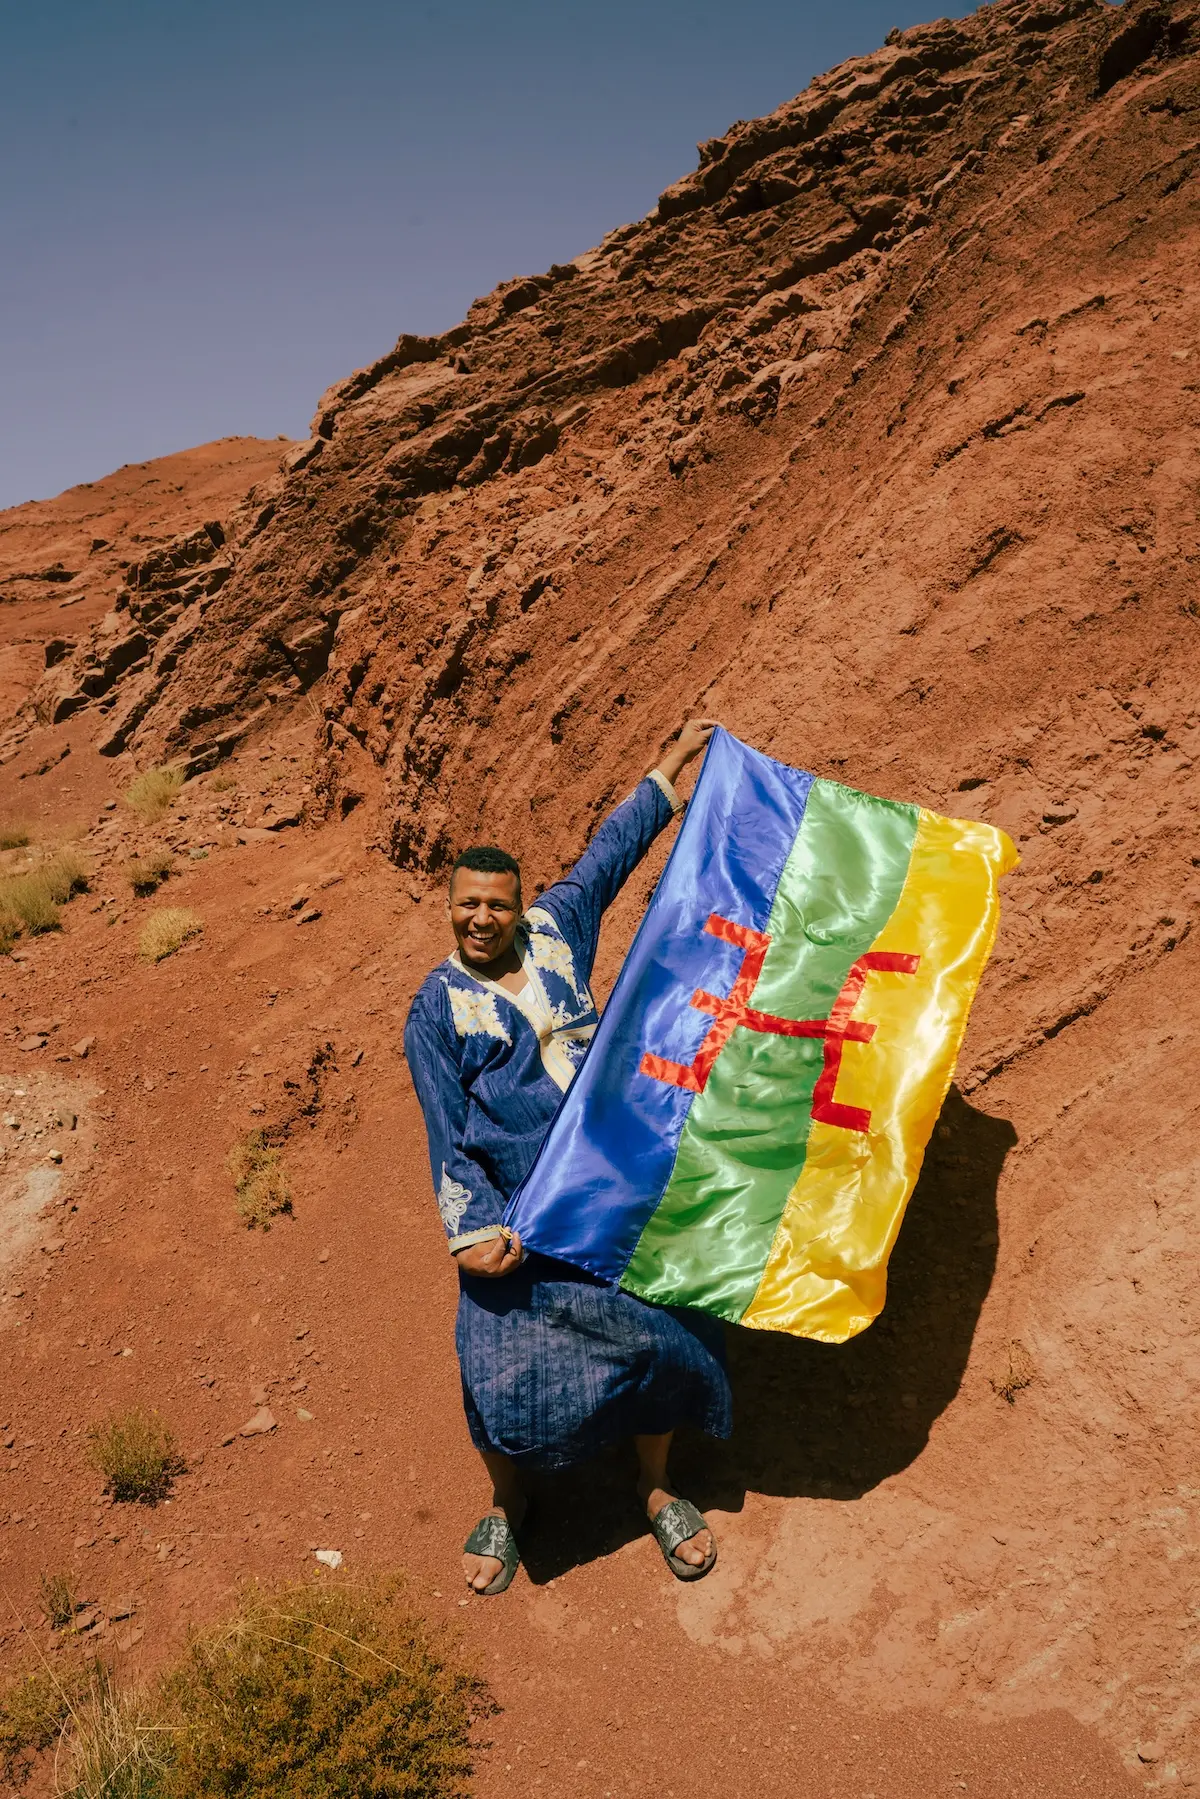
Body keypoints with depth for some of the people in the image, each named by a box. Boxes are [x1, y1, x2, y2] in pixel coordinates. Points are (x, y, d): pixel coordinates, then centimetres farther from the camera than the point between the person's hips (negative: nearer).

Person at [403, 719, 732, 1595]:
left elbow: (612, 850, 19)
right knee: (502, 1370, -1)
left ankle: (656, 1487, 34)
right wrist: (472, 1232, -13)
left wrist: (672, 763, 26)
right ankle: (506, 1507, 32)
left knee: (666, 1332, 6)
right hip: (518, 1212, -3)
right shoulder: (437, 1006, -1)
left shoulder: (555, 929, 7)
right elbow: (447, 1130, -4)